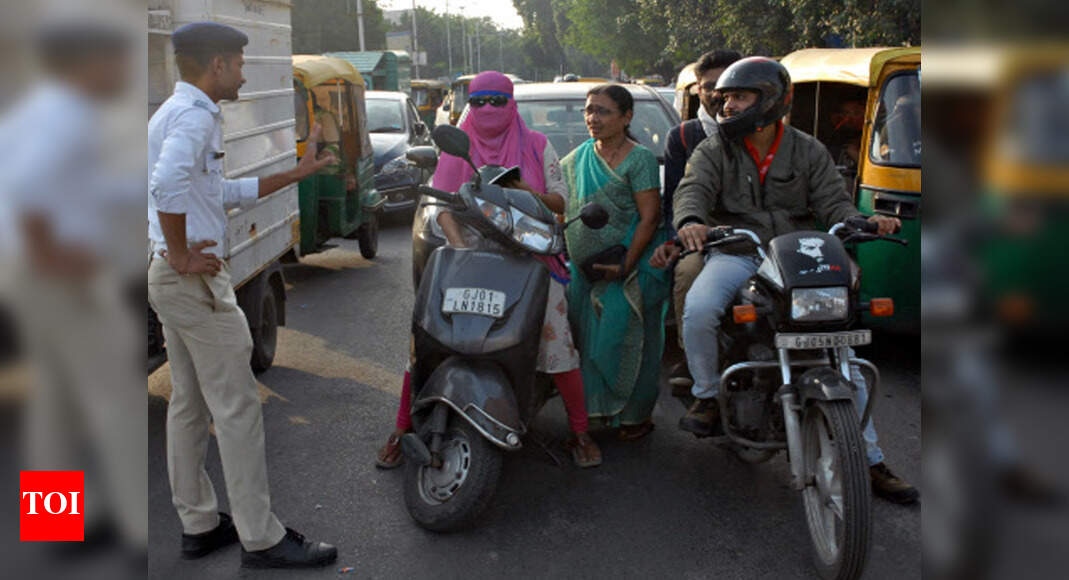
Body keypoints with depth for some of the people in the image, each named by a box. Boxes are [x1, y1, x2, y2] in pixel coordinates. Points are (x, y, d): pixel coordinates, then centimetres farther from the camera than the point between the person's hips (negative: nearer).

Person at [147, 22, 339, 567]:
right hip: (197, 279, -11)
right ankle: (261, 539, 3)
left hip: (171, 279, 11)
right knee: (237, 409, -5)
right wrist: (182, 255, -22)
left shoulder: (175, 111, 18)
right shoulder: (195, 114, -15)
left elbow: (224, 191, 22)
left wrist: (296, 173, 22)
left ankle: (199, 524, 25)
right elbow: (167, 183, -34)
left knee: (188, 405, 14)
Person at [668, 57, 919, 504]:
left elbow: (833, 202, 3)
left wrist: (863, 222, -20)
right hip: (736, 253, -1)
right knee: (698, 310, -33)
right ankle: (707, 396, -5)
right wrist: (691, 220, -33)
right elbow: (693, 189, -9)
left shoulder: (808, 152, 11)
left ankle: (871, 461, 6)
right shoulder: (714, 150, 8)